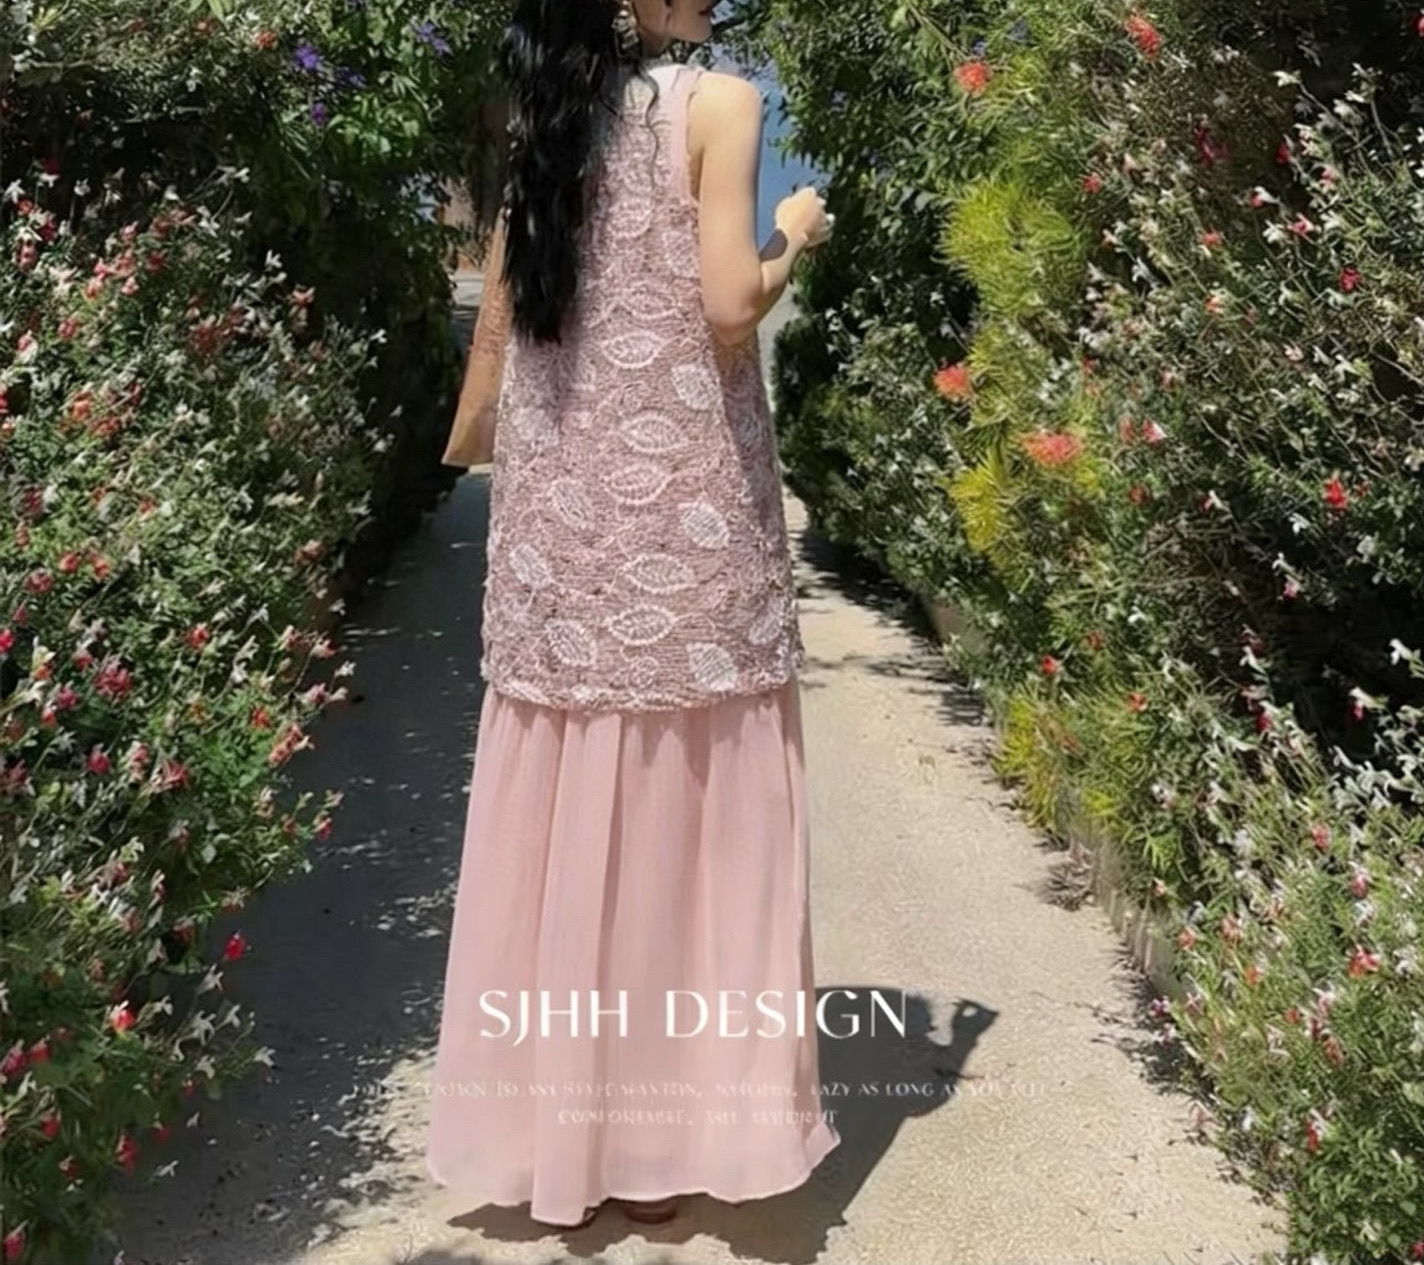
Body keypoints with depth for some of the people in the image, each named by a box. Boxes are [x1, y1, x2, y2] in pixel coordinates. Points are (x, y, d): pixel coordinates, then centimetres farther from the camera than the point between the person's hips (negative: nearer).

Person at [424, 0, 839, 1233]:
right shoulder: (719, 99, -5)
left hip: (563, 491, 5)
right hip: (680, 493, -5)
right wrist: (795, 235, 5)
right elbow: (729, 307, -11)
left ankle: (559, 1108, 21)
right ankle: (662, 1120, 12)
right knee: (683, 798, 3)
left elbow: (517, 307, 11)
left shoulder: (547, 110, 11)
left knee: (570, 797, 10)